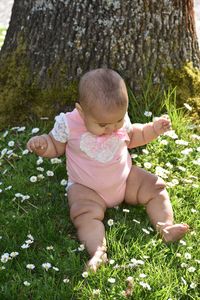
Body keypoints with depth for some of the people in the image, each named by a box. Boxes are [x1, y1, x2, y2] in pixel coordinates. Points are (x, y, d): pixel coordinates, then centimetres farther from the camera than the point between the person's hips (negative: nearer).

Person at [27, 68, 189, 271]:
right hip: (86, 189, -4)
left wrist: (154, 129, -1)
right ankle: (97, 251, -41)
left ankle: (166, 226, -11)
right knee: (86, 215, -30)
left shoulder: (120, 120, -8)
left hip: (125, 178, 4)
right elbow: (55, 146, -3)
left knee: (155, 189, -5)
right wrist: (41, 145, -25)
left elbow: (132, 137, 14)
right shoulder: (69, 125, -20)